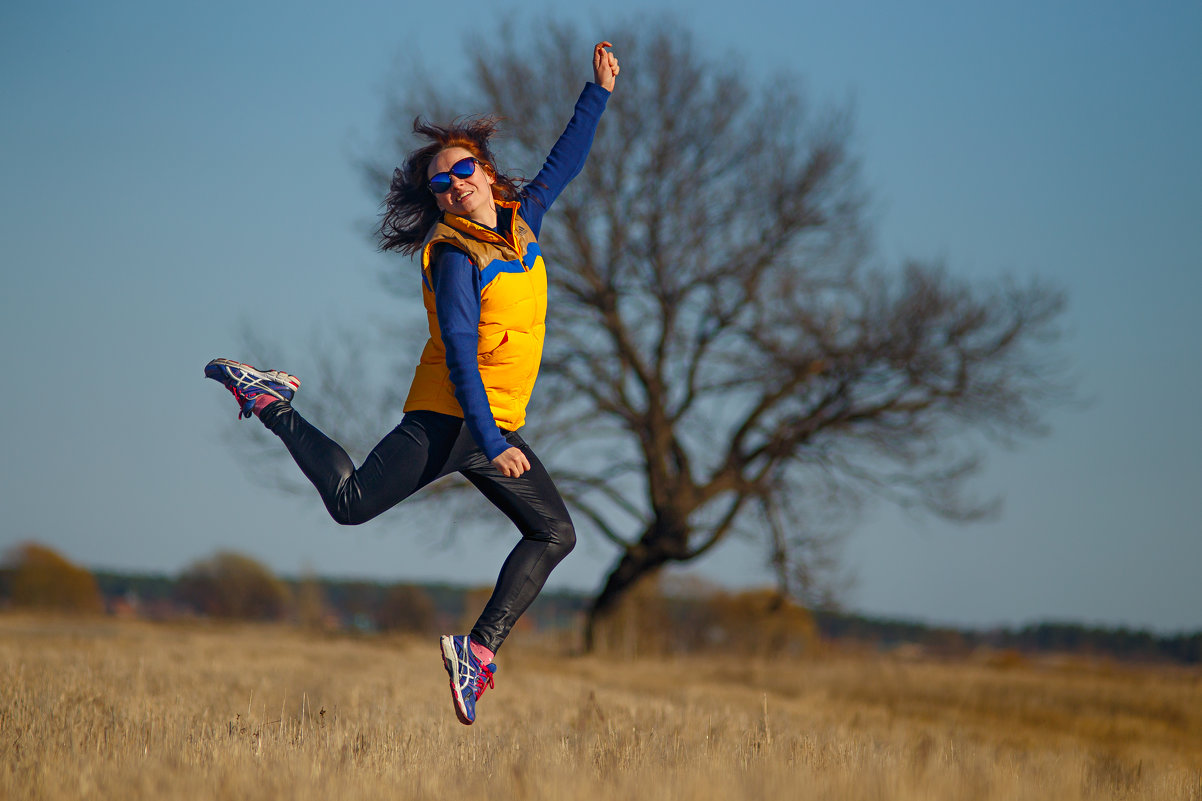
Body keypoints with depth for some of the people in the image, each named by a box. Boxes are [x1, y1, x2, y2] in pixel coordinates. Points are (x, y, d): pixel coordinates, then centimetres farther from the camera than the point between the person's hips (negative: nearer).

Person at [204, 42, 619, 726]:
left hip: (500, 427, 7)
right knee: (351, 502, -8)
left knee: (555, 535, -4)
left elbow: (564, 164, 25)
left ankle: (480, 650, -5)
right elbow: (460, 359, -21)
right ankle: (270, 400, 12)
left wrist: (599, 93, 20)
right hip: (448, 418, -7)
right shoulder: (455, 258, -14)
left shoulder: (521, 220, 9)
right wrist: (491, 442, -28)